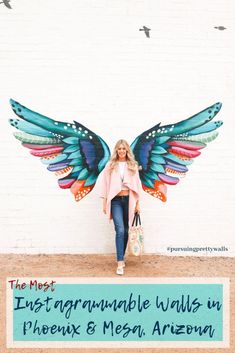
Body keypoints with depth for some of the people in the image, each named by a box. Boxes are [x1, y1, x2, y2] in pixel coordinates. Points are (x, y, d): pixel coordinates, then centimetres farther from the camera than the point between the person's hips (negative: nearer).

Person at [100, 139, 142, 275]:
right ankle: (120, 263, -14)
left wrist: (138, 203, 4)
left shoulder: (133, 165, 7)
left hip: (129, 200, 2)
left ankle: (121, 258, 24)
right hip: (115, 200, -2)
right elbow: (105, 184, 4)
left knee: (125, 230, 8)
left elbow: (137, 185, 7)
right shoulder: (110, 165, 3)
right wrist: (105, 203, 1)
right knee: (120, 230, -14)